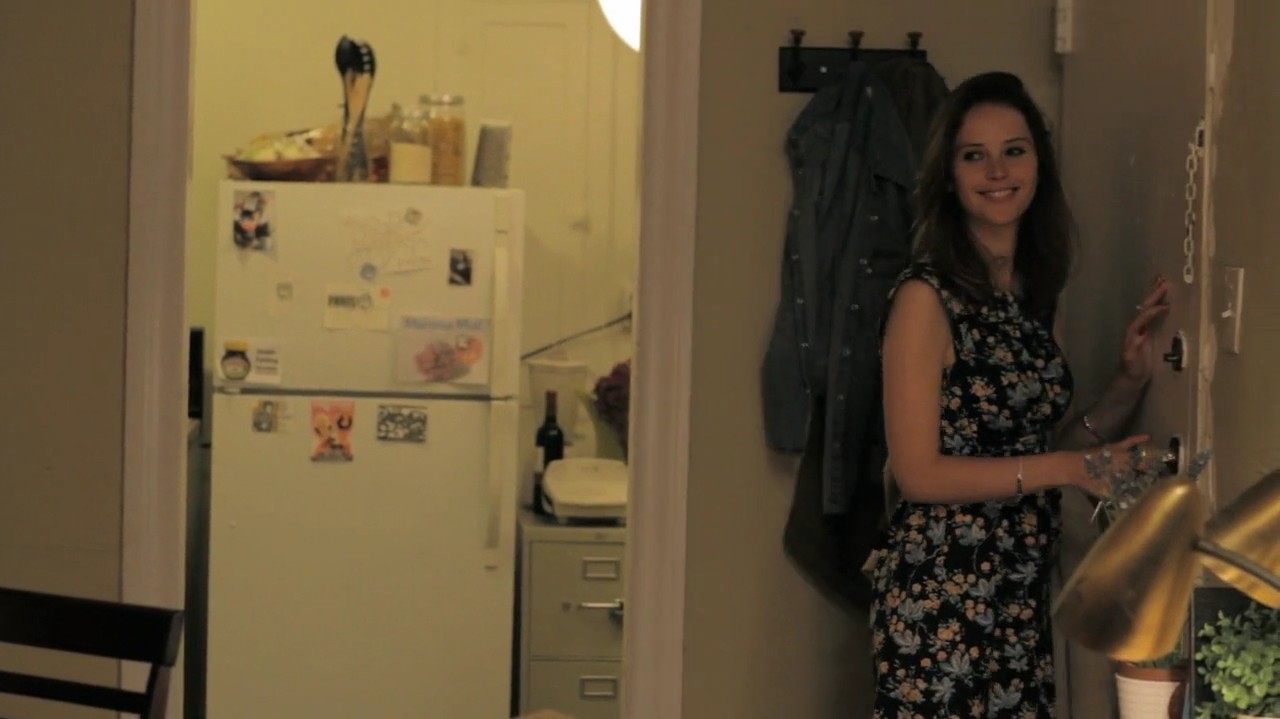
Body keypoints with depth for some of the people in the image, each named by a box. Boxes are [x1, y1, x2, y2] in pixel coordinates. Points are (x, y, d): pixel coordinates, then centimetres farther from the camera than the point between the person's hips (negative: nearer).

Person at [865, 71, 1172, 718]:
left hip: (1023, 590, 7)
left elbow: (1057, 440, 12)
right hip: (941, 590, -7)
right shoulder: (927, 296, -12)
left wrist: (1131, 381, -2)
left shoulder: (1037, 294, 9)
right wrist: (1064, 468, -15)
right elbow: (919, 471, -14)